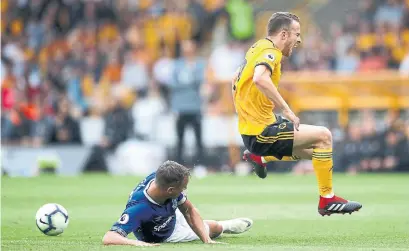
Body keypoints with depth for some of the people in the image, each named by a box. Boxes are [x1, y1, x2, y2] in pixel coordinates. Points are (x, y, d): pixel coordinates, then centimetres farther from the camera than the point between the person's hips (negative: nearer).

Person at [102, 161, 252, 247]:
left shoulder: (159, 178, -33)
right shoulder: (138, 208, -51)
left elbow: (189, 211, -20)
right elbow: (108, 238, -58)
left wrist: (207, 240, -32)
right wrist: (137, 243, -75)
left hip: (175, 216, 3)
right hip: (164, 236, -3)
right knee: (214, 229, 19)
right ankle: (223, 227, 55)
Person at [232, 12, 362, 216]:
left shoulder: (258, 48, 13)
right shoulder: (270, 52, -16)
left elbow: (236, 81, 26)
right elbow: (260, 78, -38)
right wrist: (286, 109, -34)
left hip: (249, 129, 10)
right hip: (261, 132, -10)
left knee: (312, 150, 22)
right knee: (323, 136, -10)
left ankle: (259, 156, 21)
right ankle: (327, 199, -5)